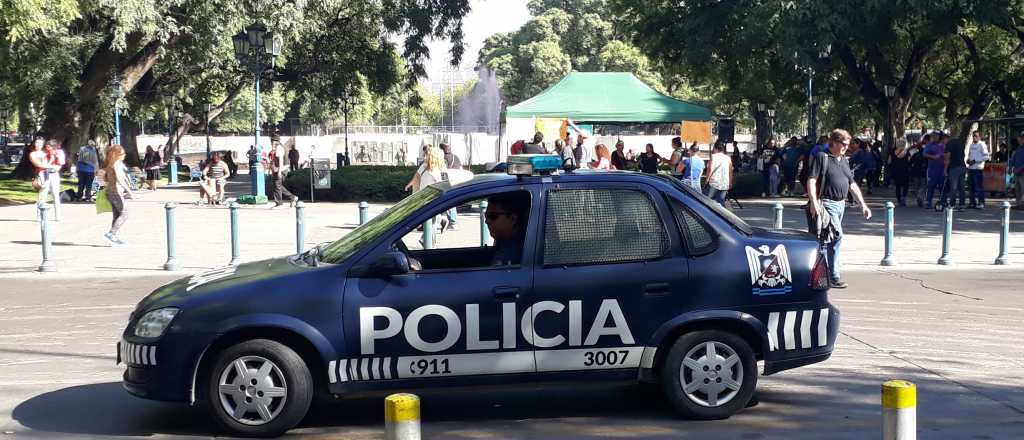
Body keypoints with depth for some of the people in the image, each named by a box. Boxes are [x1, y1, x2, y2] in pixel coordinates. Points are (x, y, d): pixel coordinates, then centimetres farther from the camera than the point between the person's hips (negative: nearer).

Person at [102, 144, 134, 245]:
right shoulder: (117, 164, -14)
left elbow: (105, 178, 20)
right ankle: (111, 233, -13)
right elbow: (119, 179, -24)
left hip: (110, 191, 9)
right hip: (116, 192, -9)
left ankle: (114, 237, 11)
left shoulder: (109, 164, 14)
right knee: (124, 213, -6)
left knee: (117, 215, 12)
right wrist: (129, 191, -24)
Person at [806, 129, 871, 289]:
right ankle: (834, 276, -12)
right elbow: (811, 180, -13)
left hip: (841, 204, 8)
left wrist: (863, 205, 16)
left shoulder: (844, 161, 18)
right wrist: (813, 202, -23)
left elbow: (852, 185, 22)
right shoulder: (821, 157, -6)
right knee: (837, 236, -17)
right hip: (826, 203, -8)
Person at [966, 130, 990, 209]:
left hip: (978, 168, -7)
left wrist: (975, 161, -15)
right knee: (971, 187, 9)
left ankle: (981, 203, -6)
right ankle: (973, 202, 15)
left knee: (979, 187, -7)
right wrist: (968, 160, 6)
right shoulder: (971, 145, 17)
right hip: (970, 168, 7)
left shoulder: (982, 145, -6)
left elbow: (986, 156, -12)